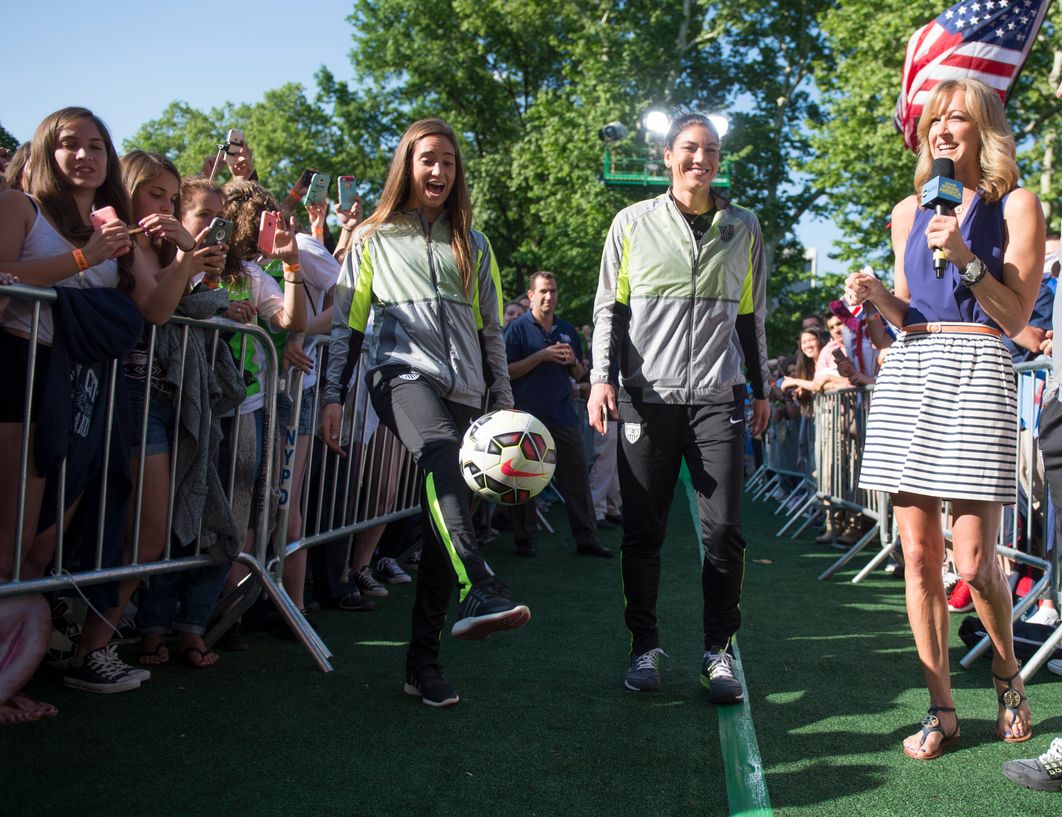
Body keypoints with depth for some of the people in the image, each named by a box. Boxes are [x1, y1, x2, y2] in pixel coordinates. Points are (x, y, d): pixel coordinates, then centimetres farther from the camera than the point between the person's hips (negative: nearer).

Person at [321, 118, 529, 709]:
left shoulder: (474, 245, 22)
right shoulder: (374, 239, 15)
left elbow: (491, 330, 21)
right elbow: (348, 325, 11)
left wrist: (504, 398, 13)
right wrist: (335, 397, 2)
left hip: (466, 388, 4)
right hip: (402, 374, -3)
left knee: (445, 515, -3)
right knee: (441, 453, -37)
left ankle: (424, 659, 5)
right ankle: (479, 594, -55)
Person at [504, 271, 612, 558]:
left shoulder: (567, 330, 14)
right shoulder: (518, 328, 0)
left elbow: (579, 375, 19)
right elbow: (508, 372, -7)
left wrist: (573, 361, -4)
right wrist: (541, 356, -15)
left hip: (563, 414, 4)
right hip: (528, 414, -4)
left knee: (577, 477, 3)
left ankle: (587, 539, 10)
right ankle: (524, 539, 13)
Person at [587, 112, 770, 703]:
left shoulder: (744, 228, 14)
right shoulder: (634, 224, 9)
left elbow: (752, 316, 19)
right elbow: (610, 308, 8)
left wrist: (762, 389, 18)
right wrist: (603, 377, -4)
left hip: (718, 395, 1)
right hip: (647, 395, -1)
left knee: (724, 530, -4)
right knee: (643, 531, 2)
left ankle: (720, 650, 8)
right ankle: (646, 647, 15)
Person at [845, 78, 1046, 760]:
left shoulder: (1015, 205, 3)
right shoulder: (910, 211, 16)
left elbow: (1015, 319, -4)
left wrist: (965, 257, -15)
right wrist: (877, 296, 0)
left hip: (976, 372, -4)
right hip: (906, 371, 5)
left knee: (974, 562, -7)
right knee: (919, 554, 2)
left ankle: (1008, 673, 24)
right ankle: (942, 710, 14)